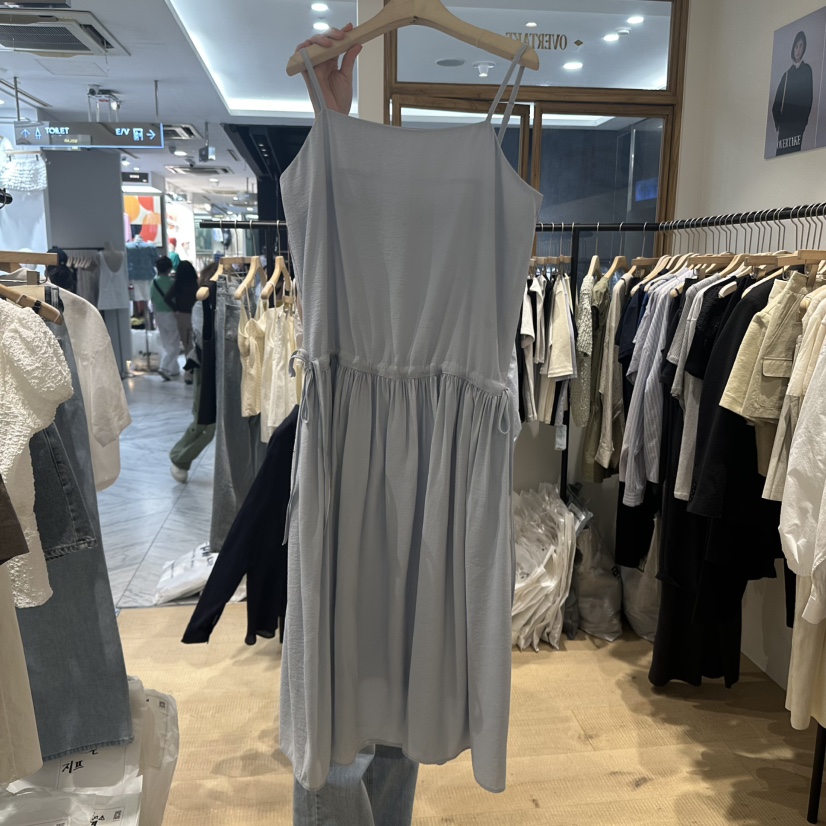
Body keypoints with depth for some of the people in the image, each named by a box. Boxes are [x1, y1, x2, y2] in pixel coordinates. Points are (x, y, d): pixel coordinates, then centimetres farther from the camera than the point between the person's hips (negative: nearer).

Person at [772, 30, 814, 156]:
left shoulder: (807, 70, 7)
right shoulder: (787, 73, 16)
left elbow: (809, 97, 1)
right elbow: (777, 101, 12)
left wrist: (804, 120, -5)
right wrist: (777, 120, 0)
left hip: (798, 123, -3)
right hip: (784, 122, 3)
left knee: (795, 149, -10)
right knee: (781, 152, -4)